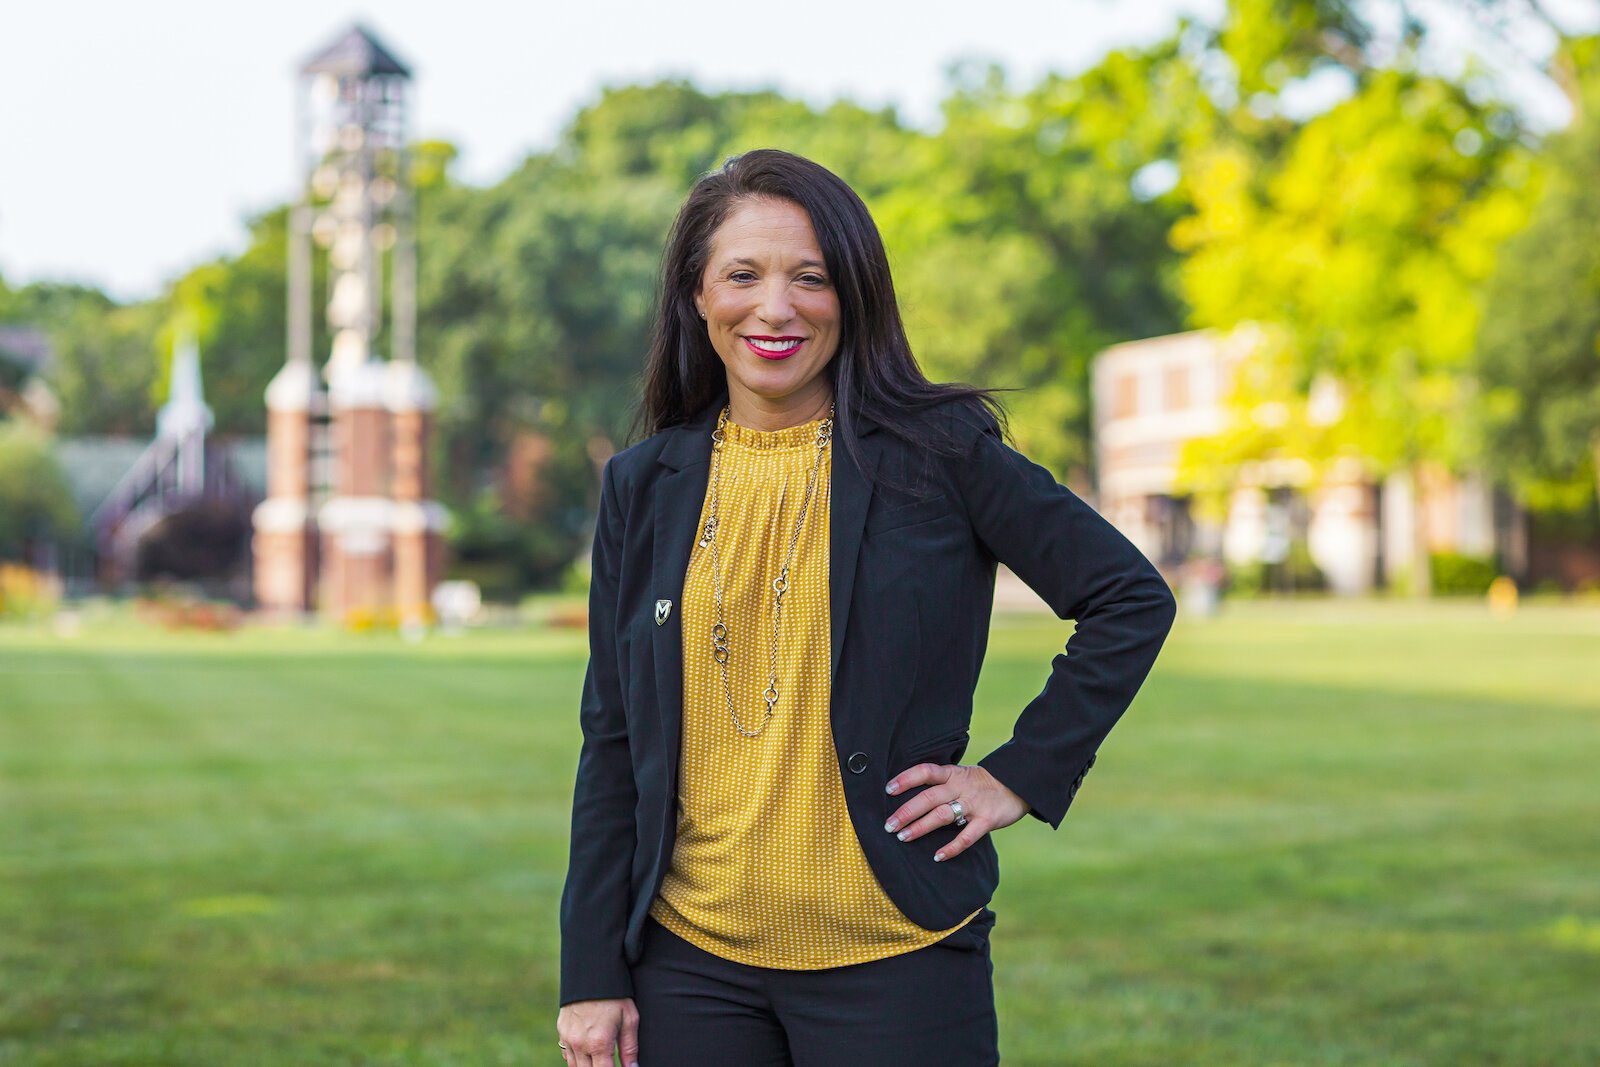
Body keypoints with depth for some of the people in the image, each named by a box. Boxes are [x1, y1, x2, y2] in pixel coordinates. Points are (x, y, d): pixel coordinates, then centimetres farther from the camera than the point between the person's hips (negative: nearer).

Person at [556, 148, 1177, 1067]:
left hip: (895, 958, -3)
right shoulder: (645, 485, 6)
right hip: (690, 962, 3)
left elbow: (1132, 598, 2)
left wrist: (1020, 775, -4)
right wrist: (593, 973, 5)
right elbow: (612, 744, 8)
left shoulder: (937, 450, -4)